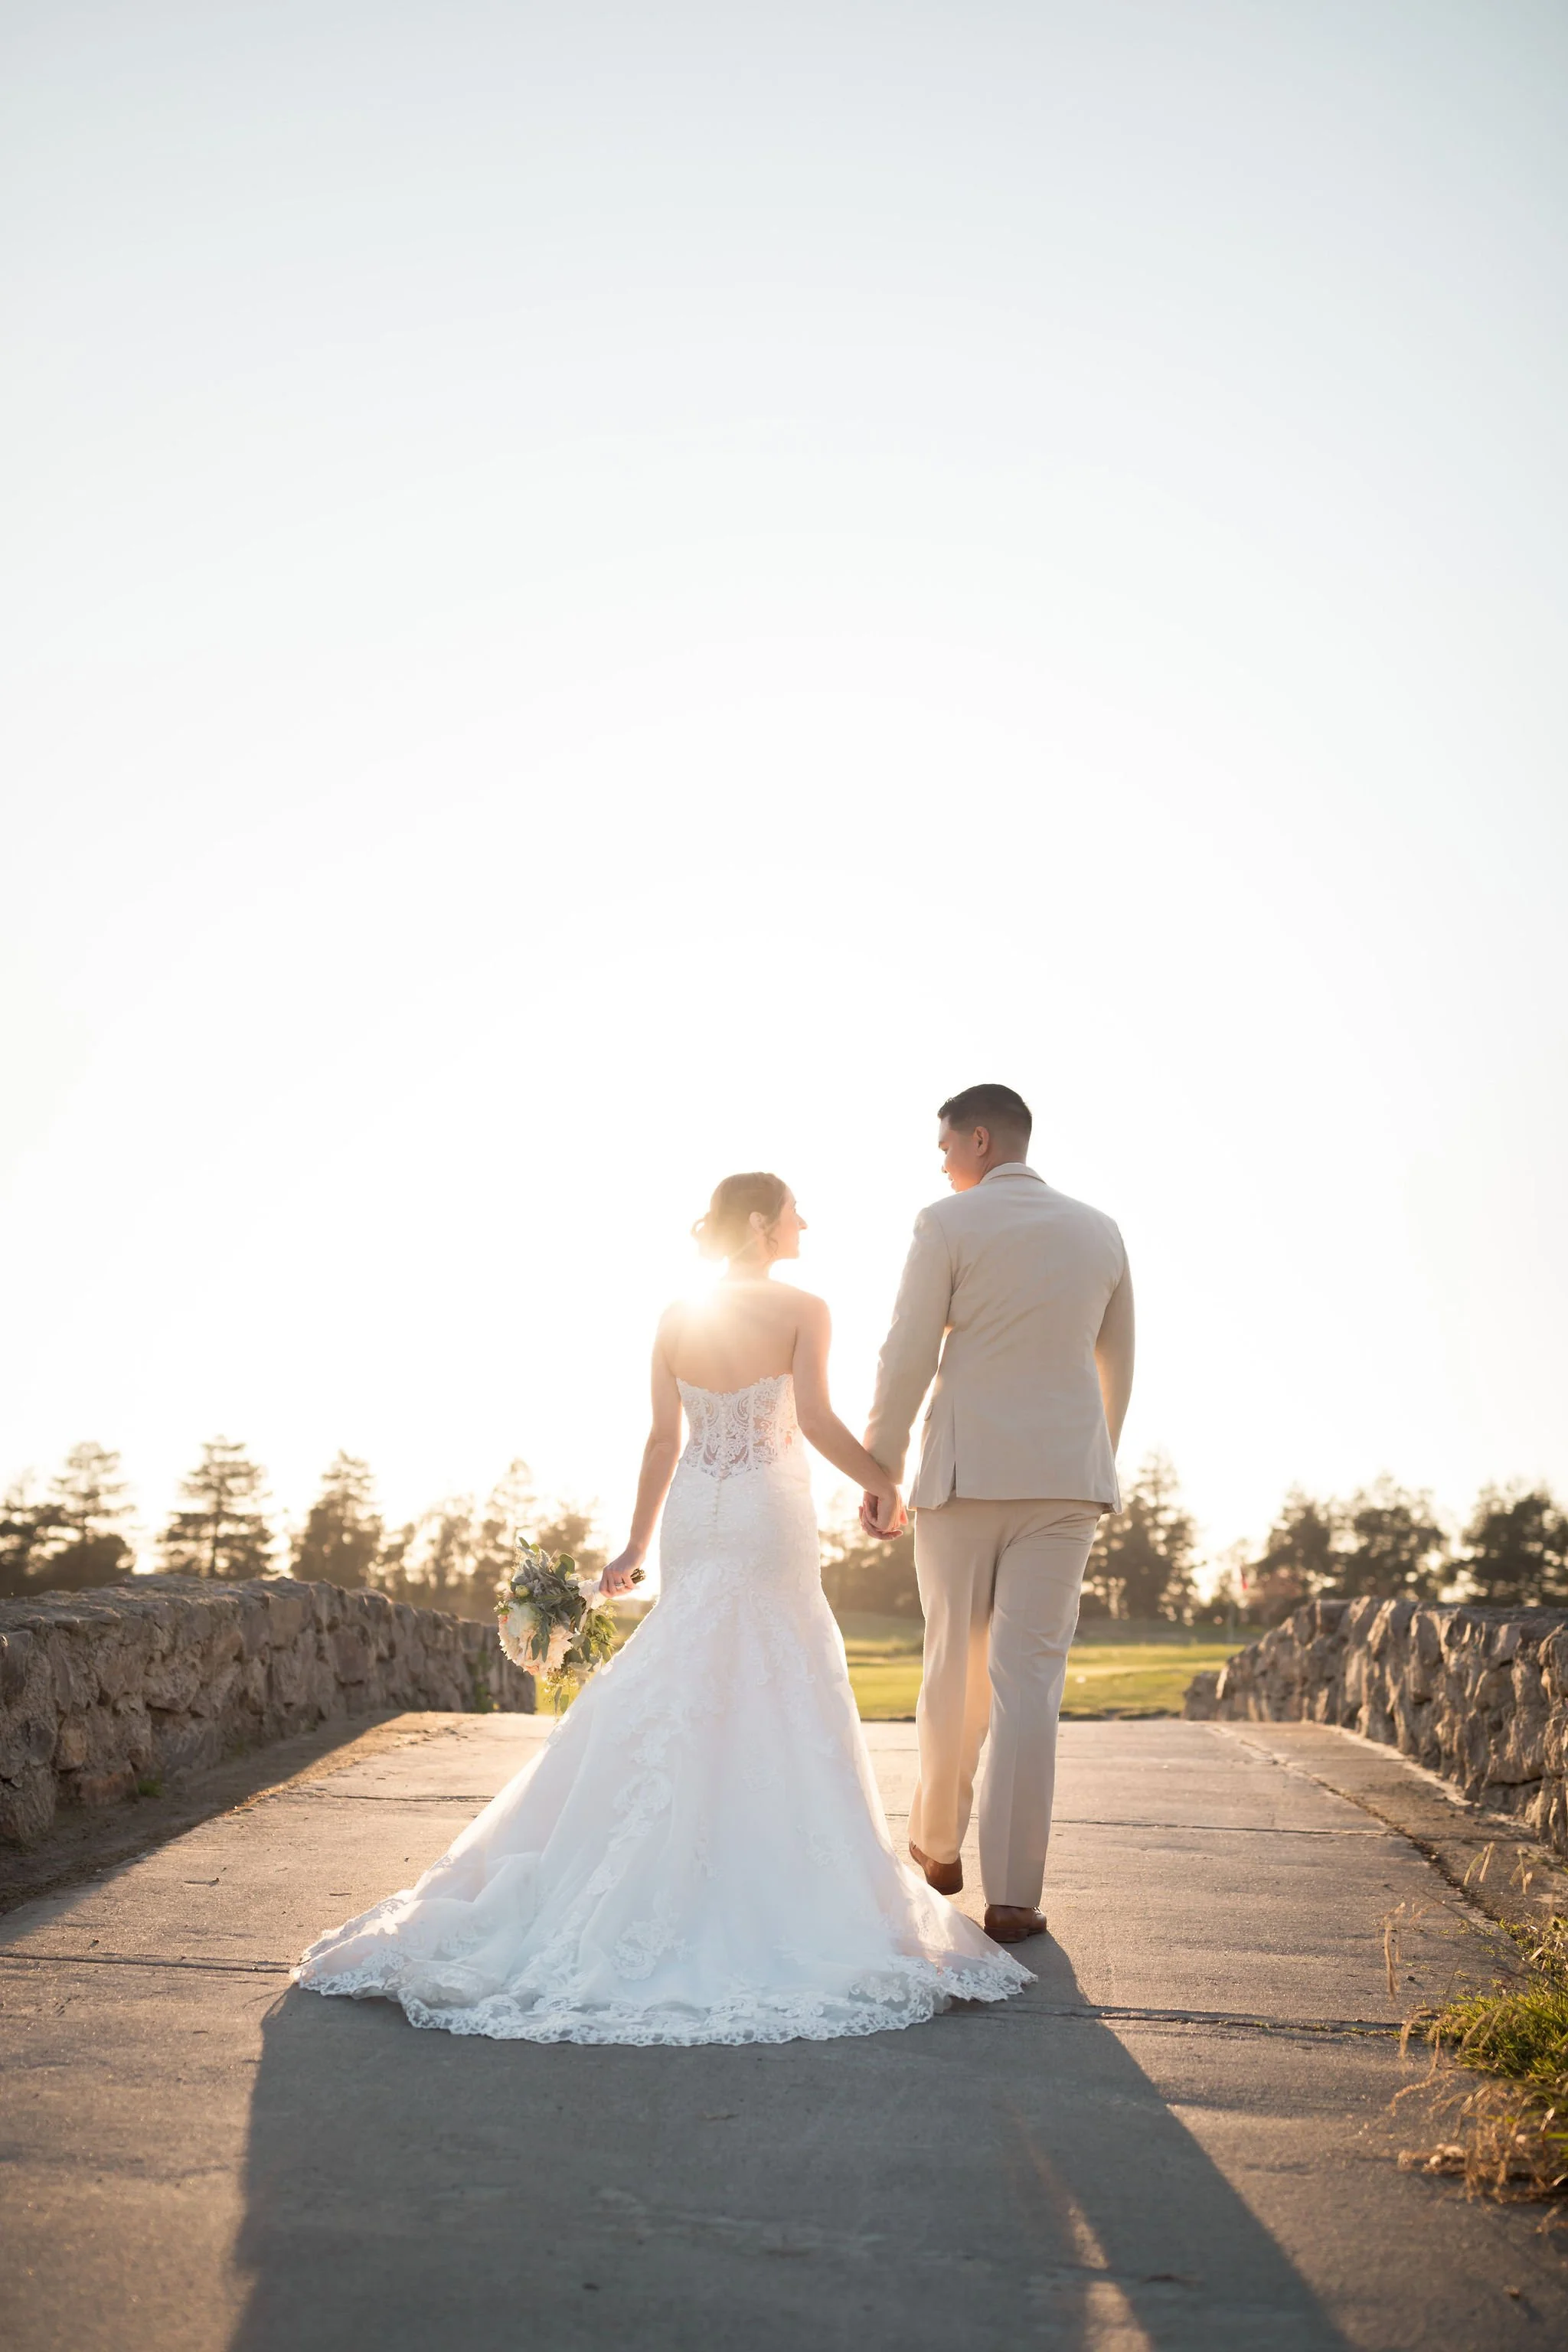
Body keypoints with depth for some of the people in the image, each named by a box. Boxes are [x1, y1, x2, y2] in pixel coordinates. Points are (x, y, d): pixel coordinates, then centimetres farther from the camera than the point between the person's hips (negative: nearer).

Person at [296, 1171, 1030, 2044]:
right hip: (769, 1521, -4)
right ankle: (767, 1884, 9)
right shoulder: (802, 1309, -8)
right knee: (776, 1701, 5)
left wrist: (636, 1546, 10)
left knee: (677, 1701, 12)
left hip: (692, 1519, 4)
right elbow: (817, 1422, -16)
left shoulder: (676, 1320, 5)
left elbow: (665, 1440, 4)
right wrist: (883, 1484, -1)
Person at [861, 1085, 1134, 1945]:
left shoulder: (947, 1224, -4)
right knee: (1029, 1678, 1)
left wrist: (877, 1469, 0)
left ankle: (938, 1843, 31)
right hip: (1066, 1475, 2)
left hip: (966, 1470, -2)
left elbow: (907, 1358, -8)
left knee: (954, 1665, 13)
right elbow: (1117, 1365, 18)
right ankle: (1011, 1895, 2)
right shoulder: (1100, 1232, 10)